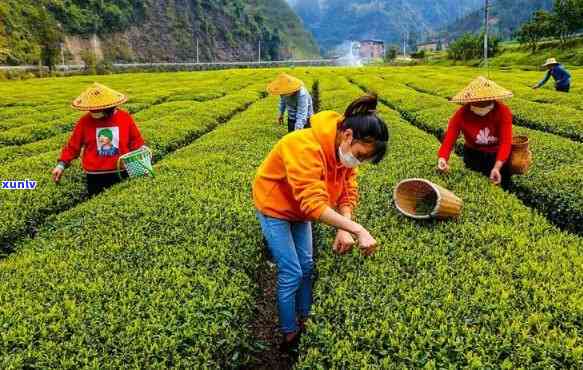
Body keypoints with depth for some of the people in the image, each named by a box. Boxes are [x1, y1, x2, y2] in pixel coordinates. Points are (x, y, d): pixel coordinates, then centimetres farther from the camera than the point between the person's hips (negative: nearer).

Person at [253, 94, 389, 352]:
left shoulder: (345, 149, -13)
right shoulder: (306, 147, -39)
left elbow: (348, 192, -12)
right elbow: (313, 203, -43)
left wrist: (343, 230, -27)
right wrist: (358, 230, -46)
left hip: (299, 209, 7)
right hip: (274, 207, -7)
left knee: (307, 266, 13)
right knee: (291, 274, -4)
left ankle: (304, 319, 32)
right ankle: (289, 334, 14)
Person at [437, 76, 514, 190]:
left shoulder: (503, 111, -25)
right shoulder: (461, 115, -22)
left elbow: (505, 141, -31)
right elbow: (448, 140, -27)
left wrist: (497, 167, -47)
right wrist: (442, 158, -50)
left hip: (498, 155, 0)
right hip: (474, 155, 1)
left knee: (503, 185, 5)